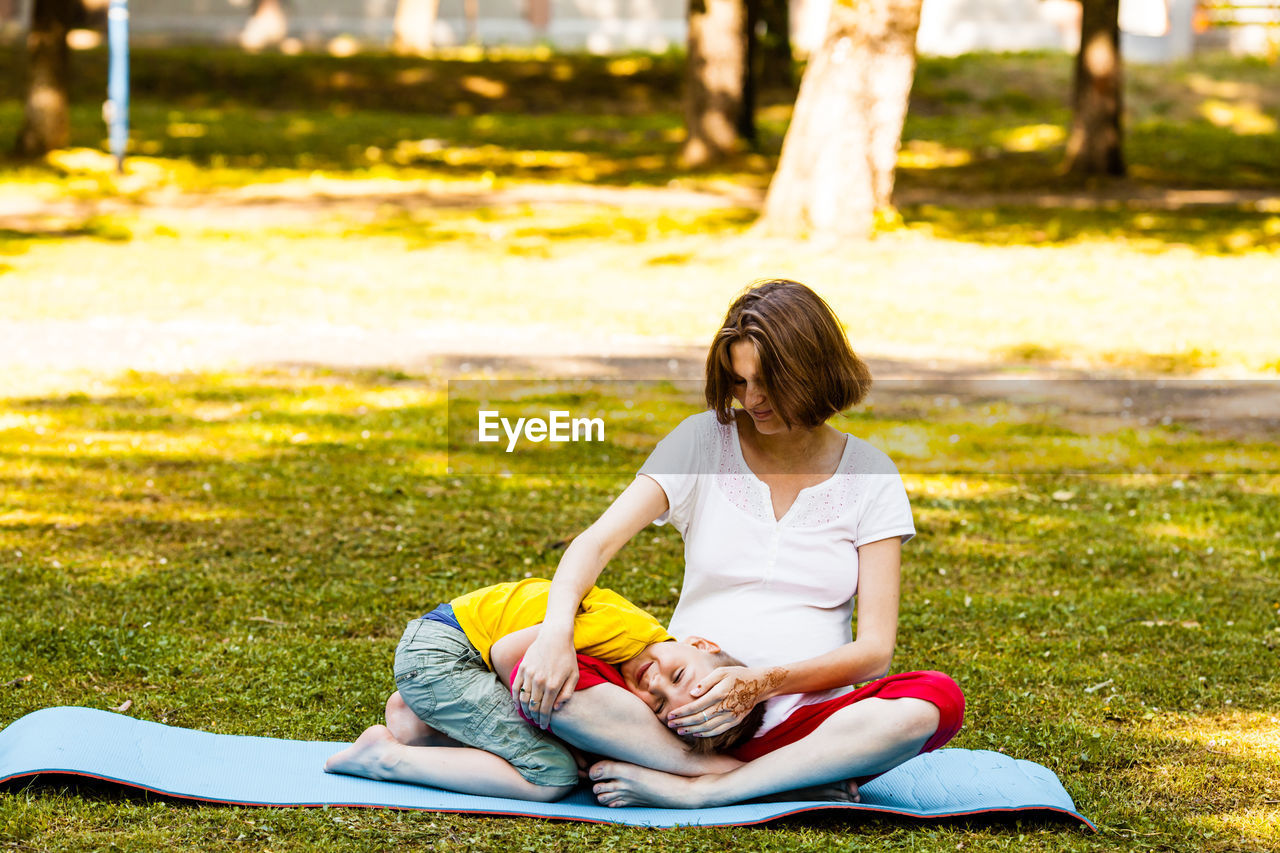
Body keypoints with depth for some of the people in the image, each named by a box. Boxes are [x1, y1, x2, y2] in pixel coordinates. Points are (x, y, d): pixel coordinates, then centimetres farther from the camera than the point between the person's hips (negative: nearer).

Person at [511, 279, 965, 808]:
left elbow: (875, 647, -2)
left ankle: (695, 790, -33)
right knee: (542, 682, -28)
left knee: (935, 701, -32)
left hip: (805, 717, 0)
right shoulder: (703, 442, 6)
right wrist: (556, 629, -27)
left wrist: (765, 683, -19)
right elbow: (597, 542, -6)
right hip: (689, 705, 0)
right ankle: (806, 779, -31)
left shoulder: (870, 476, 5)